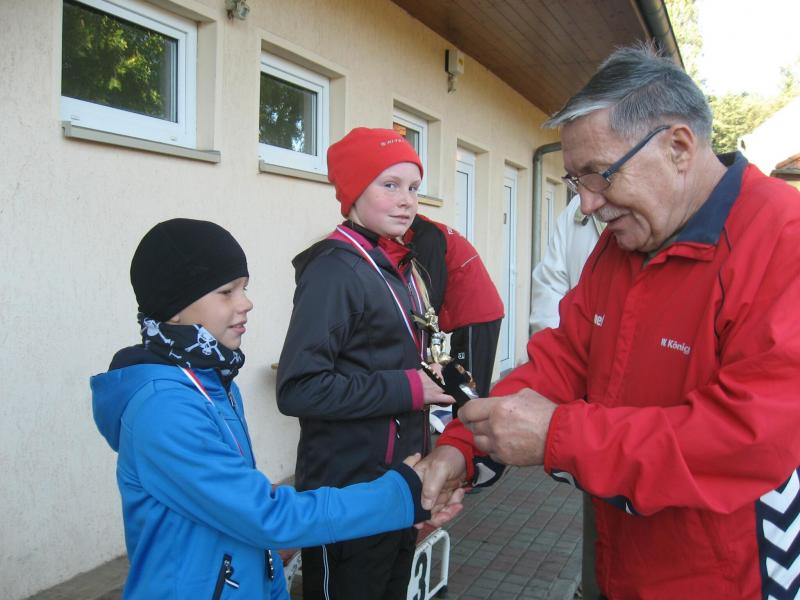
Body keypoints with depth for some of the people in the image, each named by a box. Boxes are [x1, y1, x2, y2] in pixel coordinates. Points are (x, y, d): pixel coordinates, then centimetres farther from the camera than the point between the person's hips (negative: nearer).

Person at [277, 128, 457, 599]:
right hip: (349, 490, -8)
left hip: (402, 480, 9)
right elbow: (298, 388, -26)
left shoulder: (403, 269, 9)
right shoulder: (335, 269, -18)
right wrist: (406, 389, -21)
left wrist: (435, 378, 3)